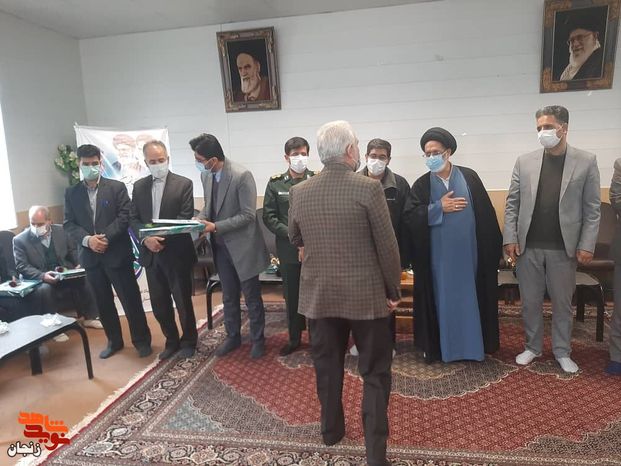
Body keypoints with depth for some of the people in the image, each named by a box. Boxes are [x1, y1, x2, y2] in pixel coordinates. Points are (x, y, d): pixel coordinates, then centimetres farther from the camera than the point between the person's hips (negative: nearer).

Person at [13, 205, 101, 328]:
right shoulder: (20, 240, -4)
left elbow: (73, 249, 14)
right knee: (45, 289, -35)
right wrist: (43, 276, -26)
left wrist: (79, 264, -8)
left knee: (84, 278, -22)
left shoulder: (61, 230, 5)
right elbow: (21, 266, -9)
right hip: (39, 280, -3)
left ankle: (90, 317, -9)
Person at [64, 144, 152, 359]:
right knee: (103, 302, 13)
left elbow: (125, 217, -8)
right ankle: (114, 341, 28)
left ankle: (141, 340, 17)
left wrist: (105, 237, -17)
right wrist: (87, 239, -14)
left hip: (117, 253, -3)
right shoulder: (71, 193, 9)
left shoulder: (117, 187, 0)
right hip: (90, 256, 3)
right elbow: (69, 224, 3)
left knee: (131, 299, 2)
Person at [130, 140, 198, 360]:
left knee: (183, 302, 7)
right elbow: (133, 218, 5)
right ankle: (171, 341, 31)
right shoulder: (139, 186, 9)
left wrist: (161, 236, -21)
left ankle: (188, 341, 27)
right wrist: (146, 238, -14)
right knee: (159, 304, 12)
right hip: (151, 254, 4)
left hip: (176, 254, -4)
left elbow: (186, 218, -11)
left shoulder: (184, 184, -4)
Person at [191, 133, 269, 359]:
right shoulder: (205, 175, 1)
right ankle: (233, 337, 36)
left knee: (252, 297, 9)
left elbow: (248, 215, -20)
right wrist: (200, 219, -7)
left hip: (242, 246, -6)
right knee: (228, 296, 18)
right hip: (221, 246, 6)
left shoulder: (242, 175, -20)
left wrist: (216, 227, -23)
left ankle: (257, 339, 27)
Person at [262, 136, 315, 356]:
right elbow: (269, 216, 2)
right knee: (292, 296, 13)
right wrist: (289, 233, -11)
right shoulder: (275, 184, 4)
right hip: (289, 249, 2)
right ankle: (294, 338, 30)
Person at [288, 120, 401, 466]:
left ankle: (332, 430, 38)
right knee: (375, 372, 10)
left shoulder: (298, 193, -3)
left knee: (327, 366, 20)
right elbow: (388, 246, -12)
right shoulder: (369, 188, -15)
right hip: (367, 295, -3)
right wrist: (394, 290, 0)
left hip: (319, 295, 4)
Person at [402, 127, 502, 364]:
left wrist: (493, 246, 0)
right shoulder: (422, 185, 1)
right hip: (438, 254, 0)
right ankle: (438, 346, 21)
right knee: (441, 299, 8)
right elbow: (409, 216, -8)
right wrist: (438, 208, -14)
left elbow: (486, 213, 1)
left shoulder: (469, 177, 1)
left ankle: (472, 344, 25)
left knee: (469, 297, 10)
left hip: (468, 251, 1)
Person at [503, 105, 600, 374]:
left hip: (563, 248, -1)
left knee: (562, 303, 12)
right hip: (528, 247, 1)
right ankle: (532, 347, 28)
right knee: (530, 302, 11)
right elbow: (512, 203, 3)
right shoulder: (524, 161, 4)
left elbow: (592, 208, -1)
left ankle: (562, 352, 29)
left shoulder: (586, 162, 1)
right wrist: (510, 238, -4)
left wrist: (587, 245, -7)